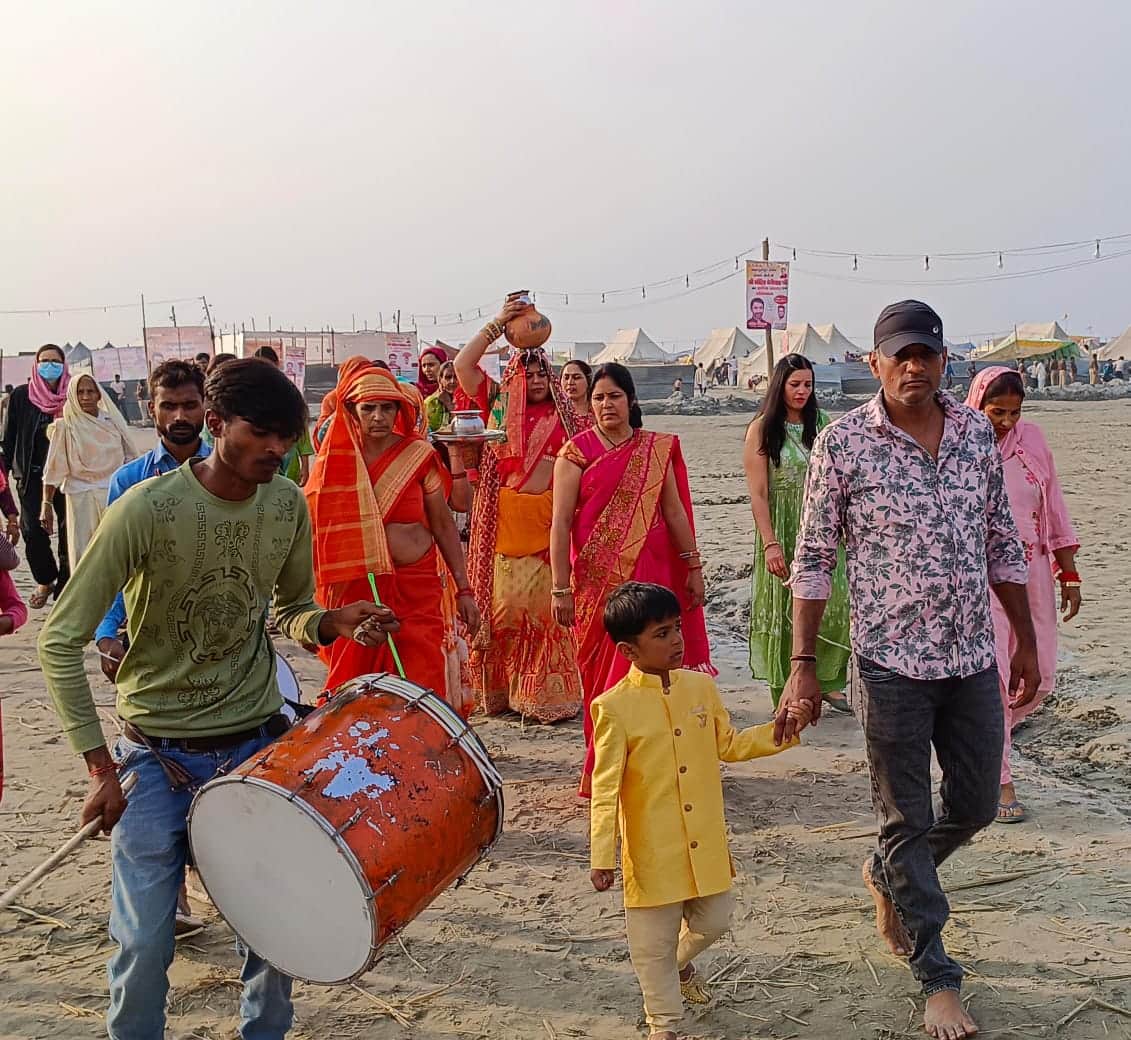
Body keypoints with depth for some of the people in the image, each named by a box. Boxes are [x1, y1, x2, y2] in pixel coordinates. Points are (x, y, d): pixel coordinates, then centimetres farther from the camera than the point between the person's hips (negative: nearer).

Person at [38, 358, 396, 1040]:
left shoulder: (289, 505, -5)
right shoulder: (147, 508, -19)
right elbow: (61, 641, -14)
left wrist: (334, 623, -13)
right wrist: (100, 767, -15)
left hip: (260, 745, 4)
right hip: (158, 757, -3)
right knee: (144, 942, -1)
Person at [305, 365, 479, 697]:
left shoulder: (418, 455, -1)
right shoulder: (335, 460, 2)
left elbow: (443, 526, 3)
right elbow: (319, 530, 8)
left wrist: (463, 590, 2)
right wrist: (314, 595, 5)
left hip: (415, 587, -1)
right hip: (353, 590, 1)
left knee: (420, 685, -6)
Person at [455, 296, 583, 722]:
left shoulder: (564, 415, 11)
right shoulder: (499, 405, 10)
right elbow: (463, 365, 3)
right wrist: (498, 324, -1)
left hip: (549, 518, 0)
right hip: (504, 519, 0)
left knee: (546, 603, -2)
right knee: (504, 601, 1)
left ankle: (549, 694, 5)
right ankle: (502, 690, 11)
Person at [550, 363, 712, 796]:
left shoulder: (657, 449, 8)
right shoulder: (577, 451, -1)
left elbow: (674, 511, 13)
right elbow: (560, 522, -5)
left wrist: (693, 566, 10)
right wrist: (560, 588, -10)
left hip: (650, 573, 2)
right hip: (597, 577, -2)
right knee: (603, 667, 3)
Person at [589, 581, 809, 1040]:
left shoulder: (701, 686, -1)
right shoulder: (614, 707, -16)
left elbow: (729, 745, 12)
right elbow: (605, 787, -14)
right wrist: (601, 856, -16)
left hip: (706, 845, 5)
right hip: (652, 852, -5)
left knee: (713, 920, 18)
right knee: (654, 941, 10)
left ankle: (679, 962, 50)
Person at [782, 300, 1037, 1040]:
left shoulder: (978, 433, 3)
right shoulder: (843, 444, -9)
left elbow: (1003, 545, 12)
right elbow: (814, 560, -6)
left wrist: (1027, 641, 14)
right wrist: (803, 664, -9)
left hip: (973, 658, 5)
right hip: (892, 662, -4)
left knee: (977, 805, 16)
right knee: (907, 819, 6)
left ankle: (887, 877, 45)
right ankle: (938, 978, 22)